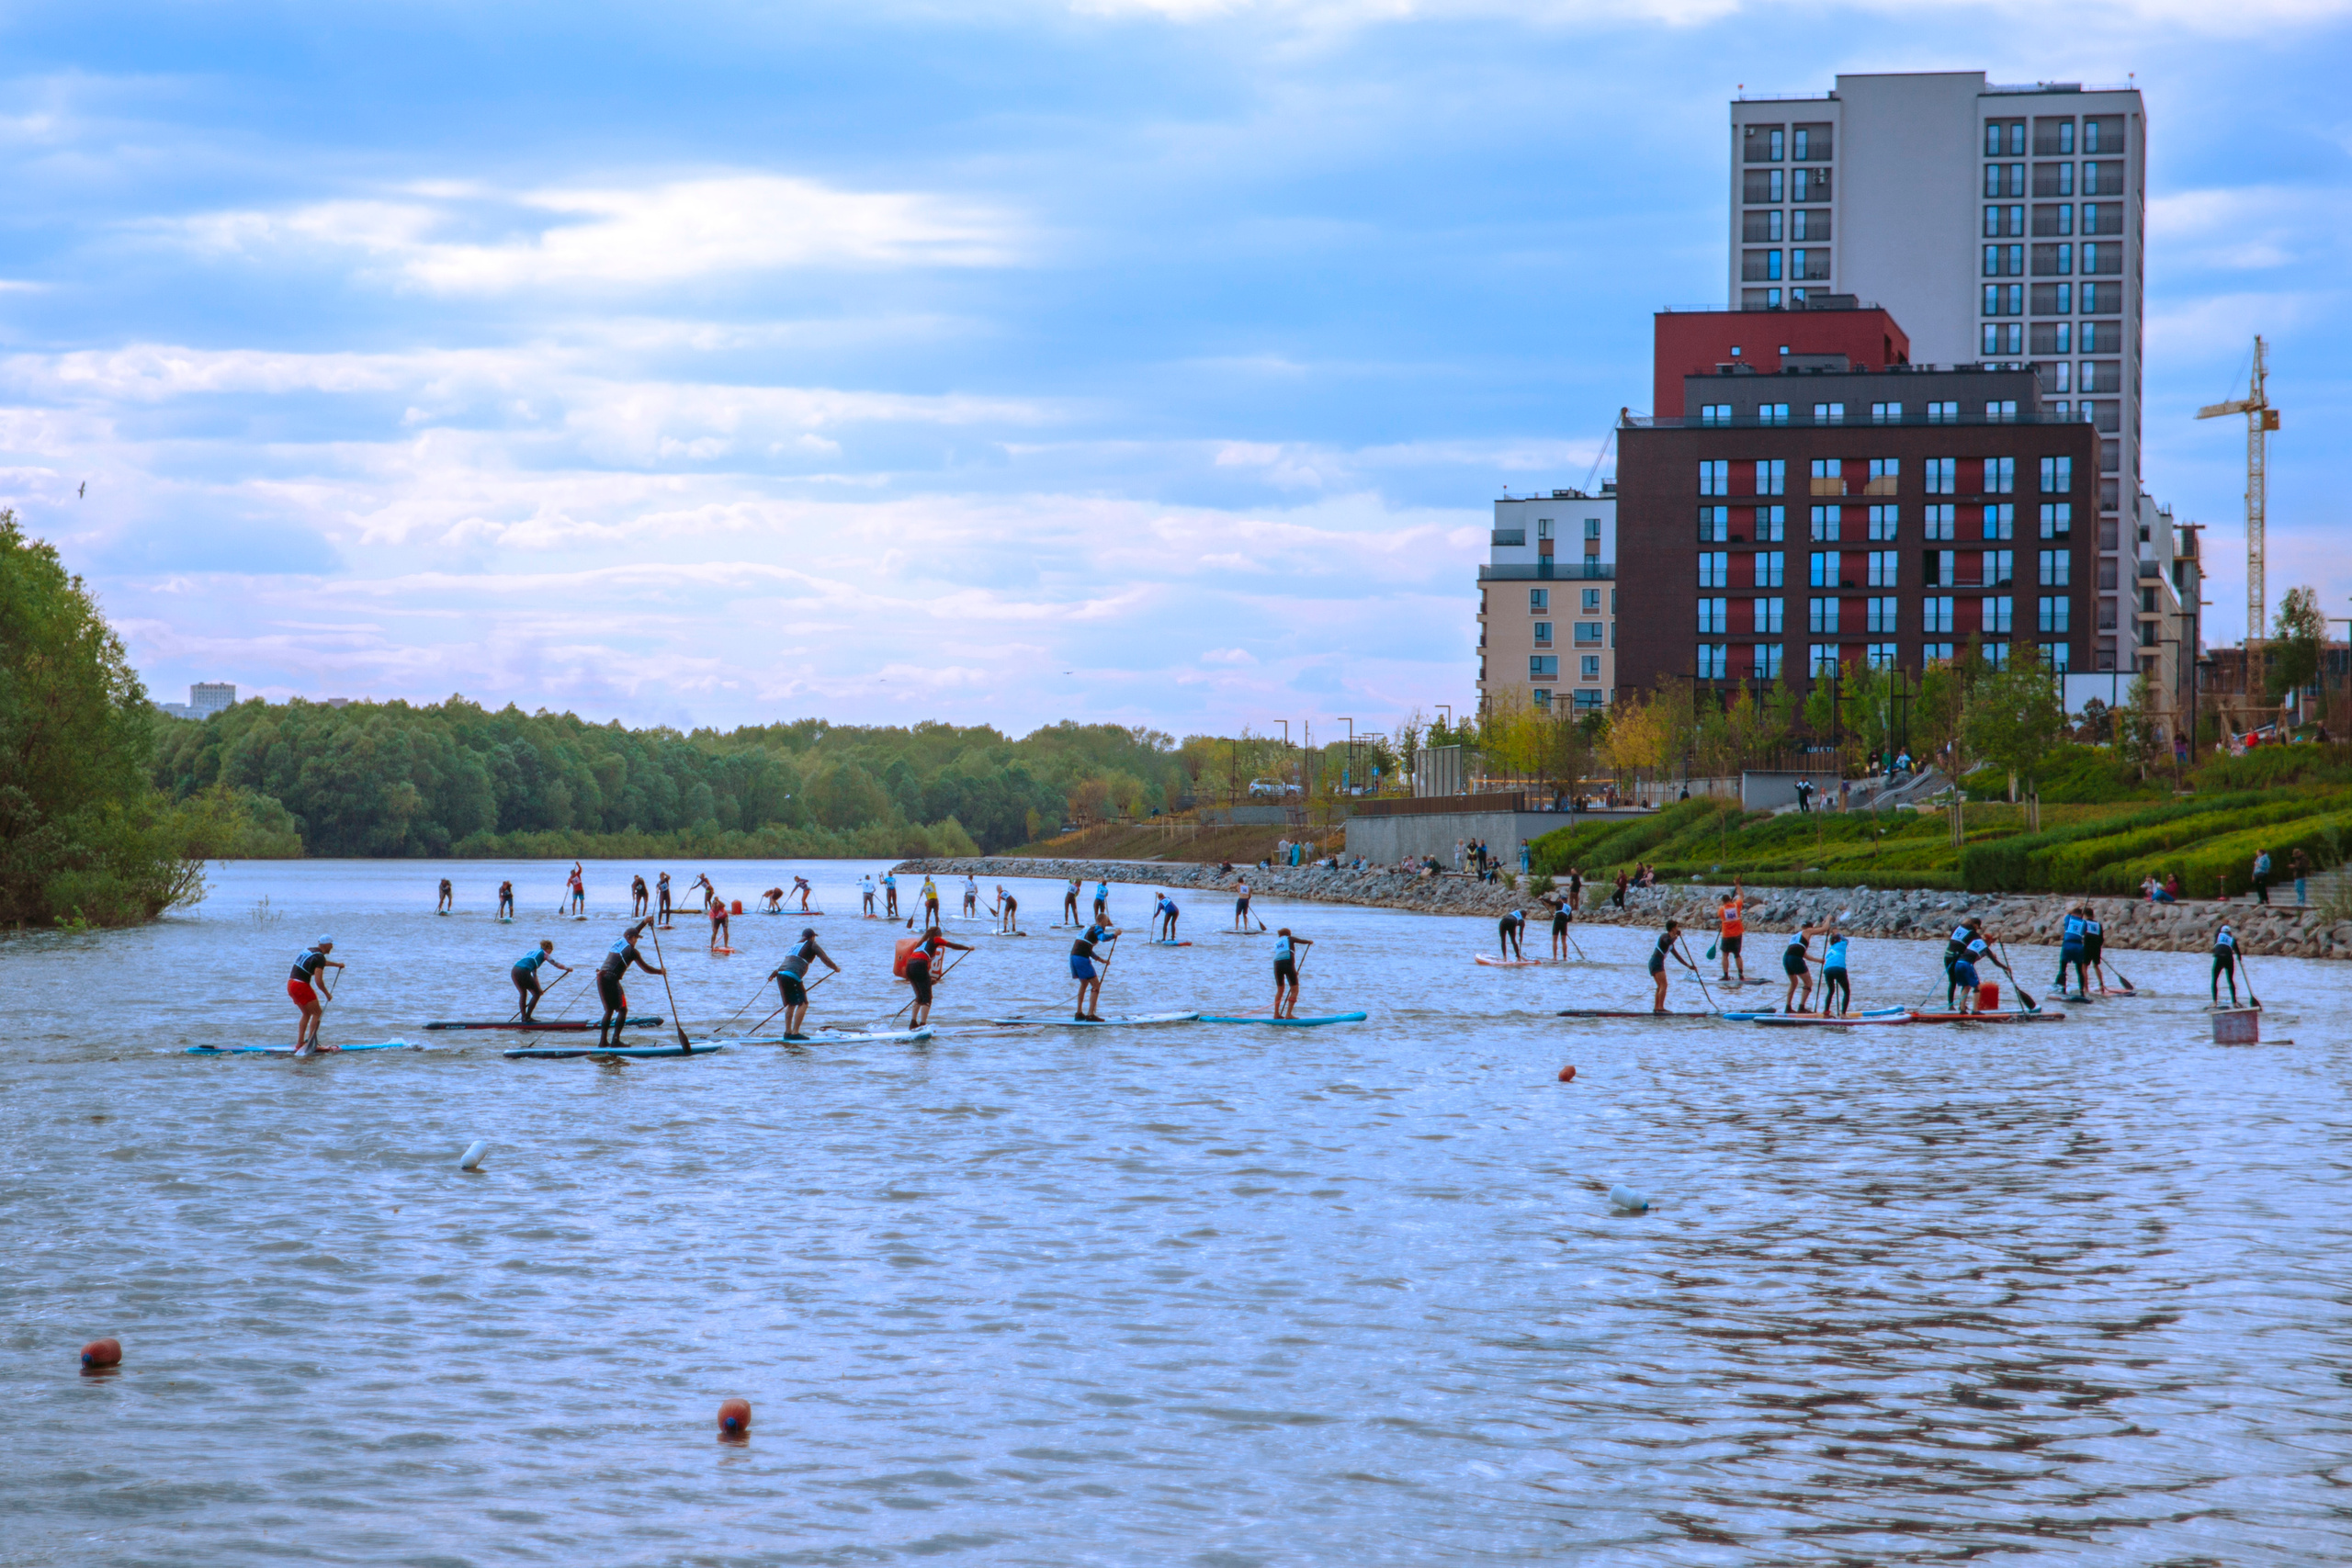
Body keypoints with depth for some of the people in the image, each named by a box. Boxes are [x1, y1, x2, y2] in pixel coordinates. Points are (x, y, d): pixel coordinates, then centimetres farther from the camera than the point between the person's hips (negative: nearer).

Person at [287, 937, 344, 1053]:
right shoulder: (319, 957, -13)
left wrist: (337, 965, 48)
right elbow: (318, 981, -19)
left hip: (291, 984, 9)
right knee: (317, 1013, 0)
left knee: (307, 1013, 19)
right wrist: (327, 994, -5)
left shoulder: (309, 950, 15)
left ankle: (299, 1043, 17)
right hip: (301, 986, -9)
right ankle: (310, 1043, -4)